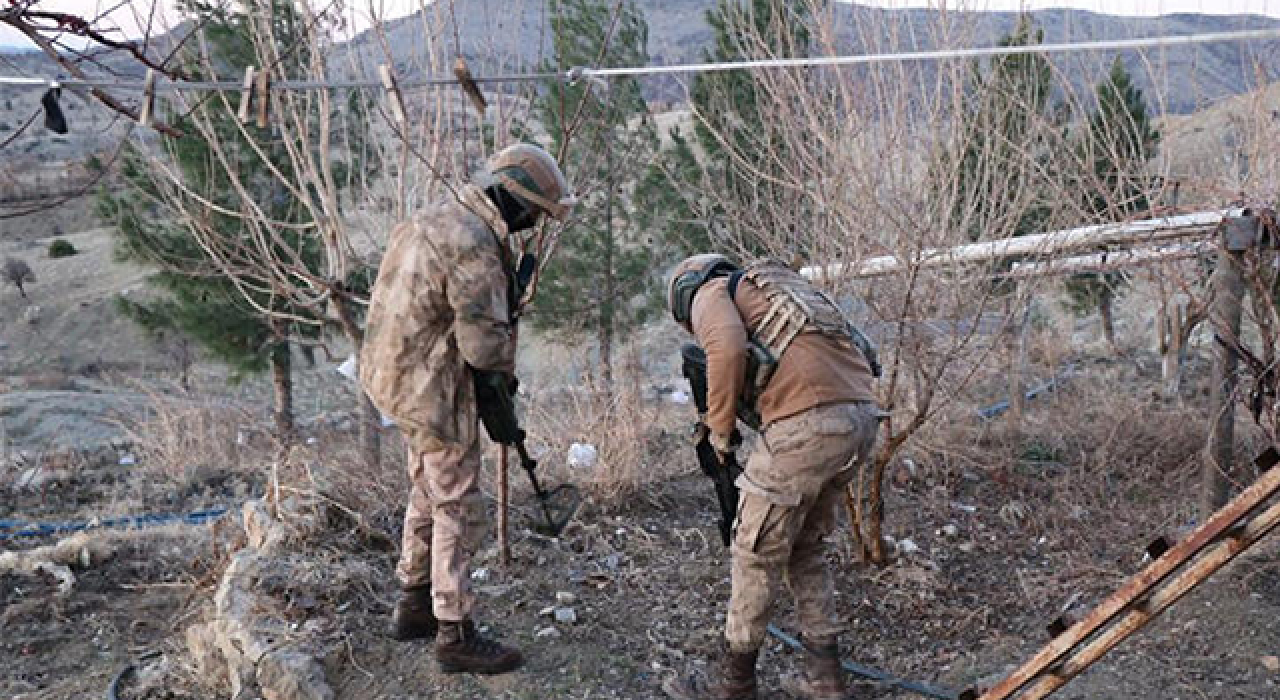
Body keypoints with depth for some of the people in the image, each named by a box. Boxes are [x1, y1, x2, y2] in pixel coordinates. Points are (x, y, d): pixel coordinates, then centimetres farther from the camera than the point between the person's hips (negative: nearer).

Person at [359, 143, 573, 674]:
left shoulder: (443, 218, 8)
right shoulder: (475, 247, -24)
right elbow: (484, 345, -24)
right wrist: (505, 368, -3)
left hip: (399, 375, 10)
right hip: (434, 390, -10)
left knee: (428, 493, 22)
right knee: (457, 511, 1)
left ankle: (414, 605, 36)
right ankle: (455, 636, 12)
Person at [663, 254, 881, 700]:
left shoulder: (708, 294, 10)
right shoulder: (772, 285, 32)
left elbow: (727, 348, -14)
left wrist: (720, 428, -1)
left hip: (807, 424, -8)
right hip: (860, 416, 8)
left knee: (757, 551, 7)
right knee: (805, 549, 22)